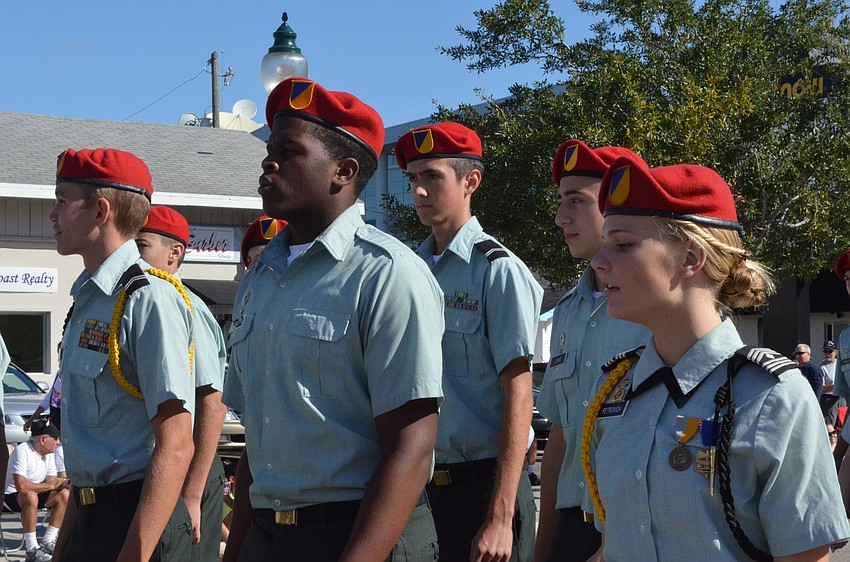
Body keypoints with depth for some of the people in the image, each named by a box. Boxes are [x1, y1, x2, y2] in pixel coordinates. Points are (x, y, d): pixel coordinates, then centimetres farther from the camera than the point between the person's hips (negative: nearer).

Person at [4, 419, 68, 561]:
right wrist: (50, 485, -22)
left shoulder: (49, 453, 4)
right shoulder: (22, 451, -23)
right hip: (12, 496, -8)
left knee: (64, 494, -10)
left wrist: (65, 483, -20)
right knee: (30, 496, -39)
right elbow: (21, 486, -32)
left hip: (35, 494, 8)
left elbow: (51, 480, 4)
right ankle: (31, 548, -33)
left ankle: (47, 542, -8)